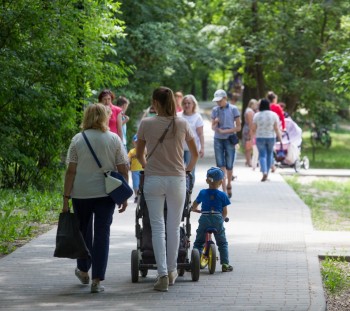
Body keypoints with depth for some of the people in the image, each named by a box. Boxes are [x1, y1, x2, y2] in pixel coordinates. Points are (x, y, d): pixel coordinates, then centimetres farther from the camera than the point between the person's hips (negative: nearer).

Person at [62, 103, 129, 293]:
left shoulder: (77, 140, -2)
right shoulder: (114, 139, -1)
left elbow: (71, 171, -5)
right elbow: (123, 170, -1)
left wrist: (66, 197, -2)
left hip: (81, 194, 1)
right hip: (105, 193, -1)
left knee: (84, 231, 19)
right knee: (102, 233, 1)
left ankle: (83, 271, 34)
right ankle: (97, 280, -4)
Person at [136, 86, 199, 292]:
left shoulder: (146, 124, -4)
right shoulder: (182, 124, -1)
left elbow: (139, 155, 8)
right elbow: (195, 154, 10)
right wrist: (188, 169, 29)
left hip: (153, 180, -1)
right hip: (177, 180, 1)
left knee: (157, 228, 2)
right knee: (174, 227, 12)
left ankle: (163, 274, -7)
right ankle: (172, 271, 22)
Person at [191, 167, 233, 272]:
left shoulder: (202, 193, 5)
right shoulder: (222, 195, 0)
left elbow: (193, 207, 15)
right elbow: (225, 212, 3)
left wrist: (196, 210, 36)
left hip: (204, 219, 1)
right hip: (217, 220, -1)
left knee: (198, 242, 11)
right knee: (222, 243, 12)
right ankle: (225, 264, 4)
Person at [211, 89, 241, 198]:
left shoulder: (233, 109, -4)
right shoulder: (215, 110, 6)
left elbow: (238, 127, -3)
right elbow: (213, 127, 13)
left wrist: (224, 131, -12)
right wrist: (215, 124, -11)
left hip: (229, 140, -2)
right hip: (218, 140, 2)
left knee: (229, 166, 4)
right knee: (221, 165, -5)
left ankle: (228, 185, 29)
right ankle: (224, 191, -6)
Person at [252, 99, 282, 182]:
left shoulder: (257, 115, -6)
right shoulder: (274, 115, -6)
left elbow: (253, 129, -2)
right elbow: (277, 128, -8)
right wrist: (280, 138, -4)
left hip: (260, 138, -1)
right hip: (271, 137, 1)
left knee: (262, 155, 0)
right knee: (269, 154, 18)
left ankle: (264, 172, -20)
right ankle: (267, 171, 24)